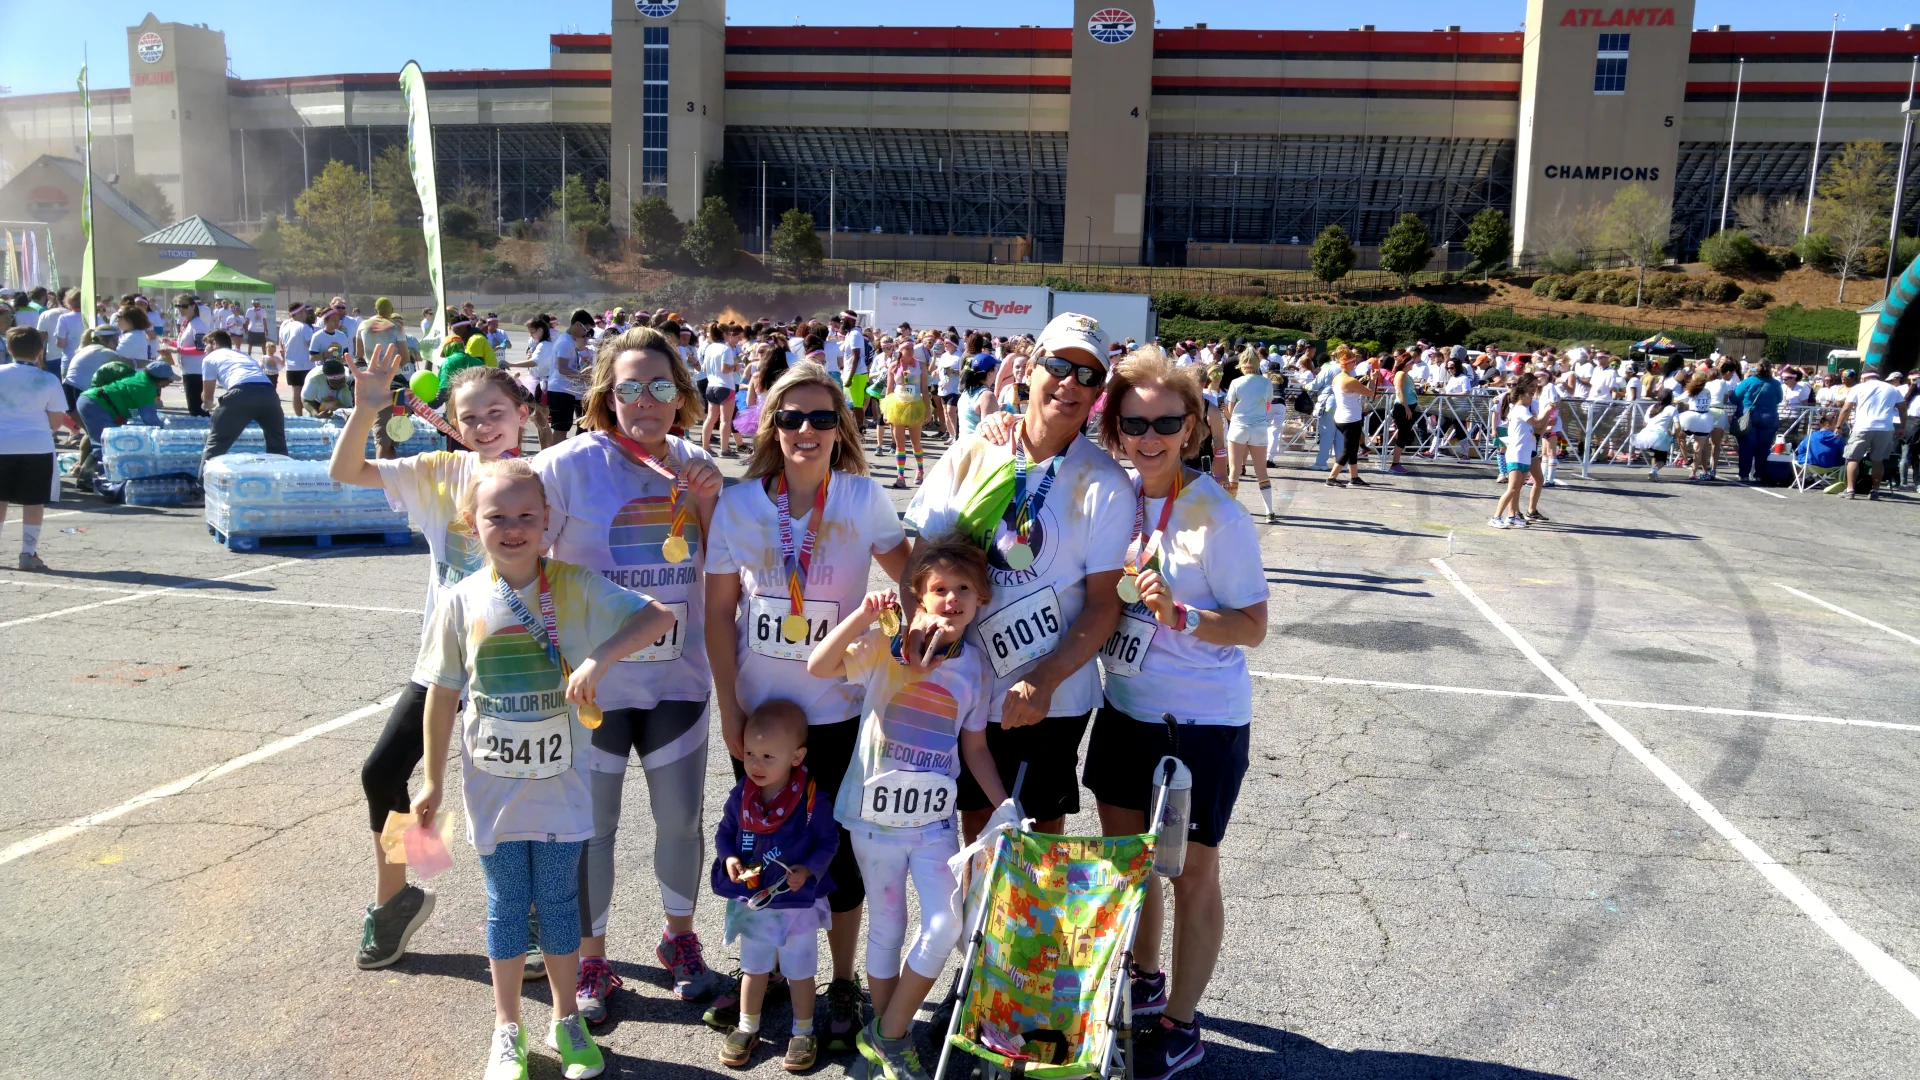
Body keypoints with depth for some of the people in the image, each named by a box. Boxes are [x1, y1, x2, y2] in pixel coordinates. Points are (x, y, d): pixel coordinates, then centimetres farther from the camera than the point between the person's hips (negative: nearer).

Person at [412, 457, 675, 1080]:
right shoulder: (463, 602, -7)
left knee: (559, 900, 12)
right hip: (493, 786, 1)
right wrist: (434, 782, 7)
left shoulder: (573, 586, -10)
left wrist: (599, 658, -33)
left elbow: (658, 617, -19)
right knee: (506, 905, 13)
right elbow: (441, 695, 2)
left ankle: (566, 1021, 31)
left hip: (560, 782, 0)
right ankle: (507, 1030, 30)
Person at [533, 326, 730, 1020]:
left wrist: (706, 504, -10)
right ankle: (590, 959, 32)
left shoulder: (694, 465, 2)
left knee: (681, 818, 13)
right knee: (591, 826, 11)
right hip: (593, 678, -3)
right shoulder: (569, 464, -12)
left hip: (676, 675, 3)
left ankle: (680, 937, 38)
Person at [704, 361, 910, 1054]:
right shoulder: (739, 503, -6)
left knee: (839, 848, 9)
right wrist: (728, 709, -2)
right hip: (758, 710, 2)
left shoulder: (863, 498, -9)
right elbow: (719, 612, -1)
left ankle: (843, 983, 31)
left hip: (839, 712, -1)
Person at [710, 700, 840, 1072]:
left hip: (798, 903, -3)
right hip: (751, 902, 3)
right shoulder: (741, 795, -10)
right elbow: (724, 832, 3)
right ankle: (747, 1028, 40)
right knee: (753, 968, 22)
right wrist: (728, 858, -15)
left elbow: (828, 841, -11)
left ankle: (803, 1032, 35)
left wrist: (808, 869, -25)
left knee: (800, 970, 15)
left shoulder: (813, 799, -22)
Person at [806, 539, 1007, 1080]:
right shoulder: (887, 644, -10)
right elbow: (818, 666, -24)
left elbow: (974, 745, 9)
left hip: (935, 817, 3)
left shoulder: (975, 666, 0)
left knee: (946, 926, -3)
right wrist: (864, 614, -32)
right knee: (886, 927, 12)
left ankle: (887, 1035, 19)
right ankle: (885, 1033, 33)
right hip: (876, 814, -2)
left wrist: (1004, 807, 4)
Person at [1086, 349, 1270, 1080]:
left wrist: (1179, 614, -28)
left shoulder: (1218, 517, -17)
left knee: (1190, 872, 9)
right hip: (1126, 708, 6)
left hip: (1201, 722, -6)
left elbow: (1254, 627, -14)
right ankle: (1144, 981, 44)